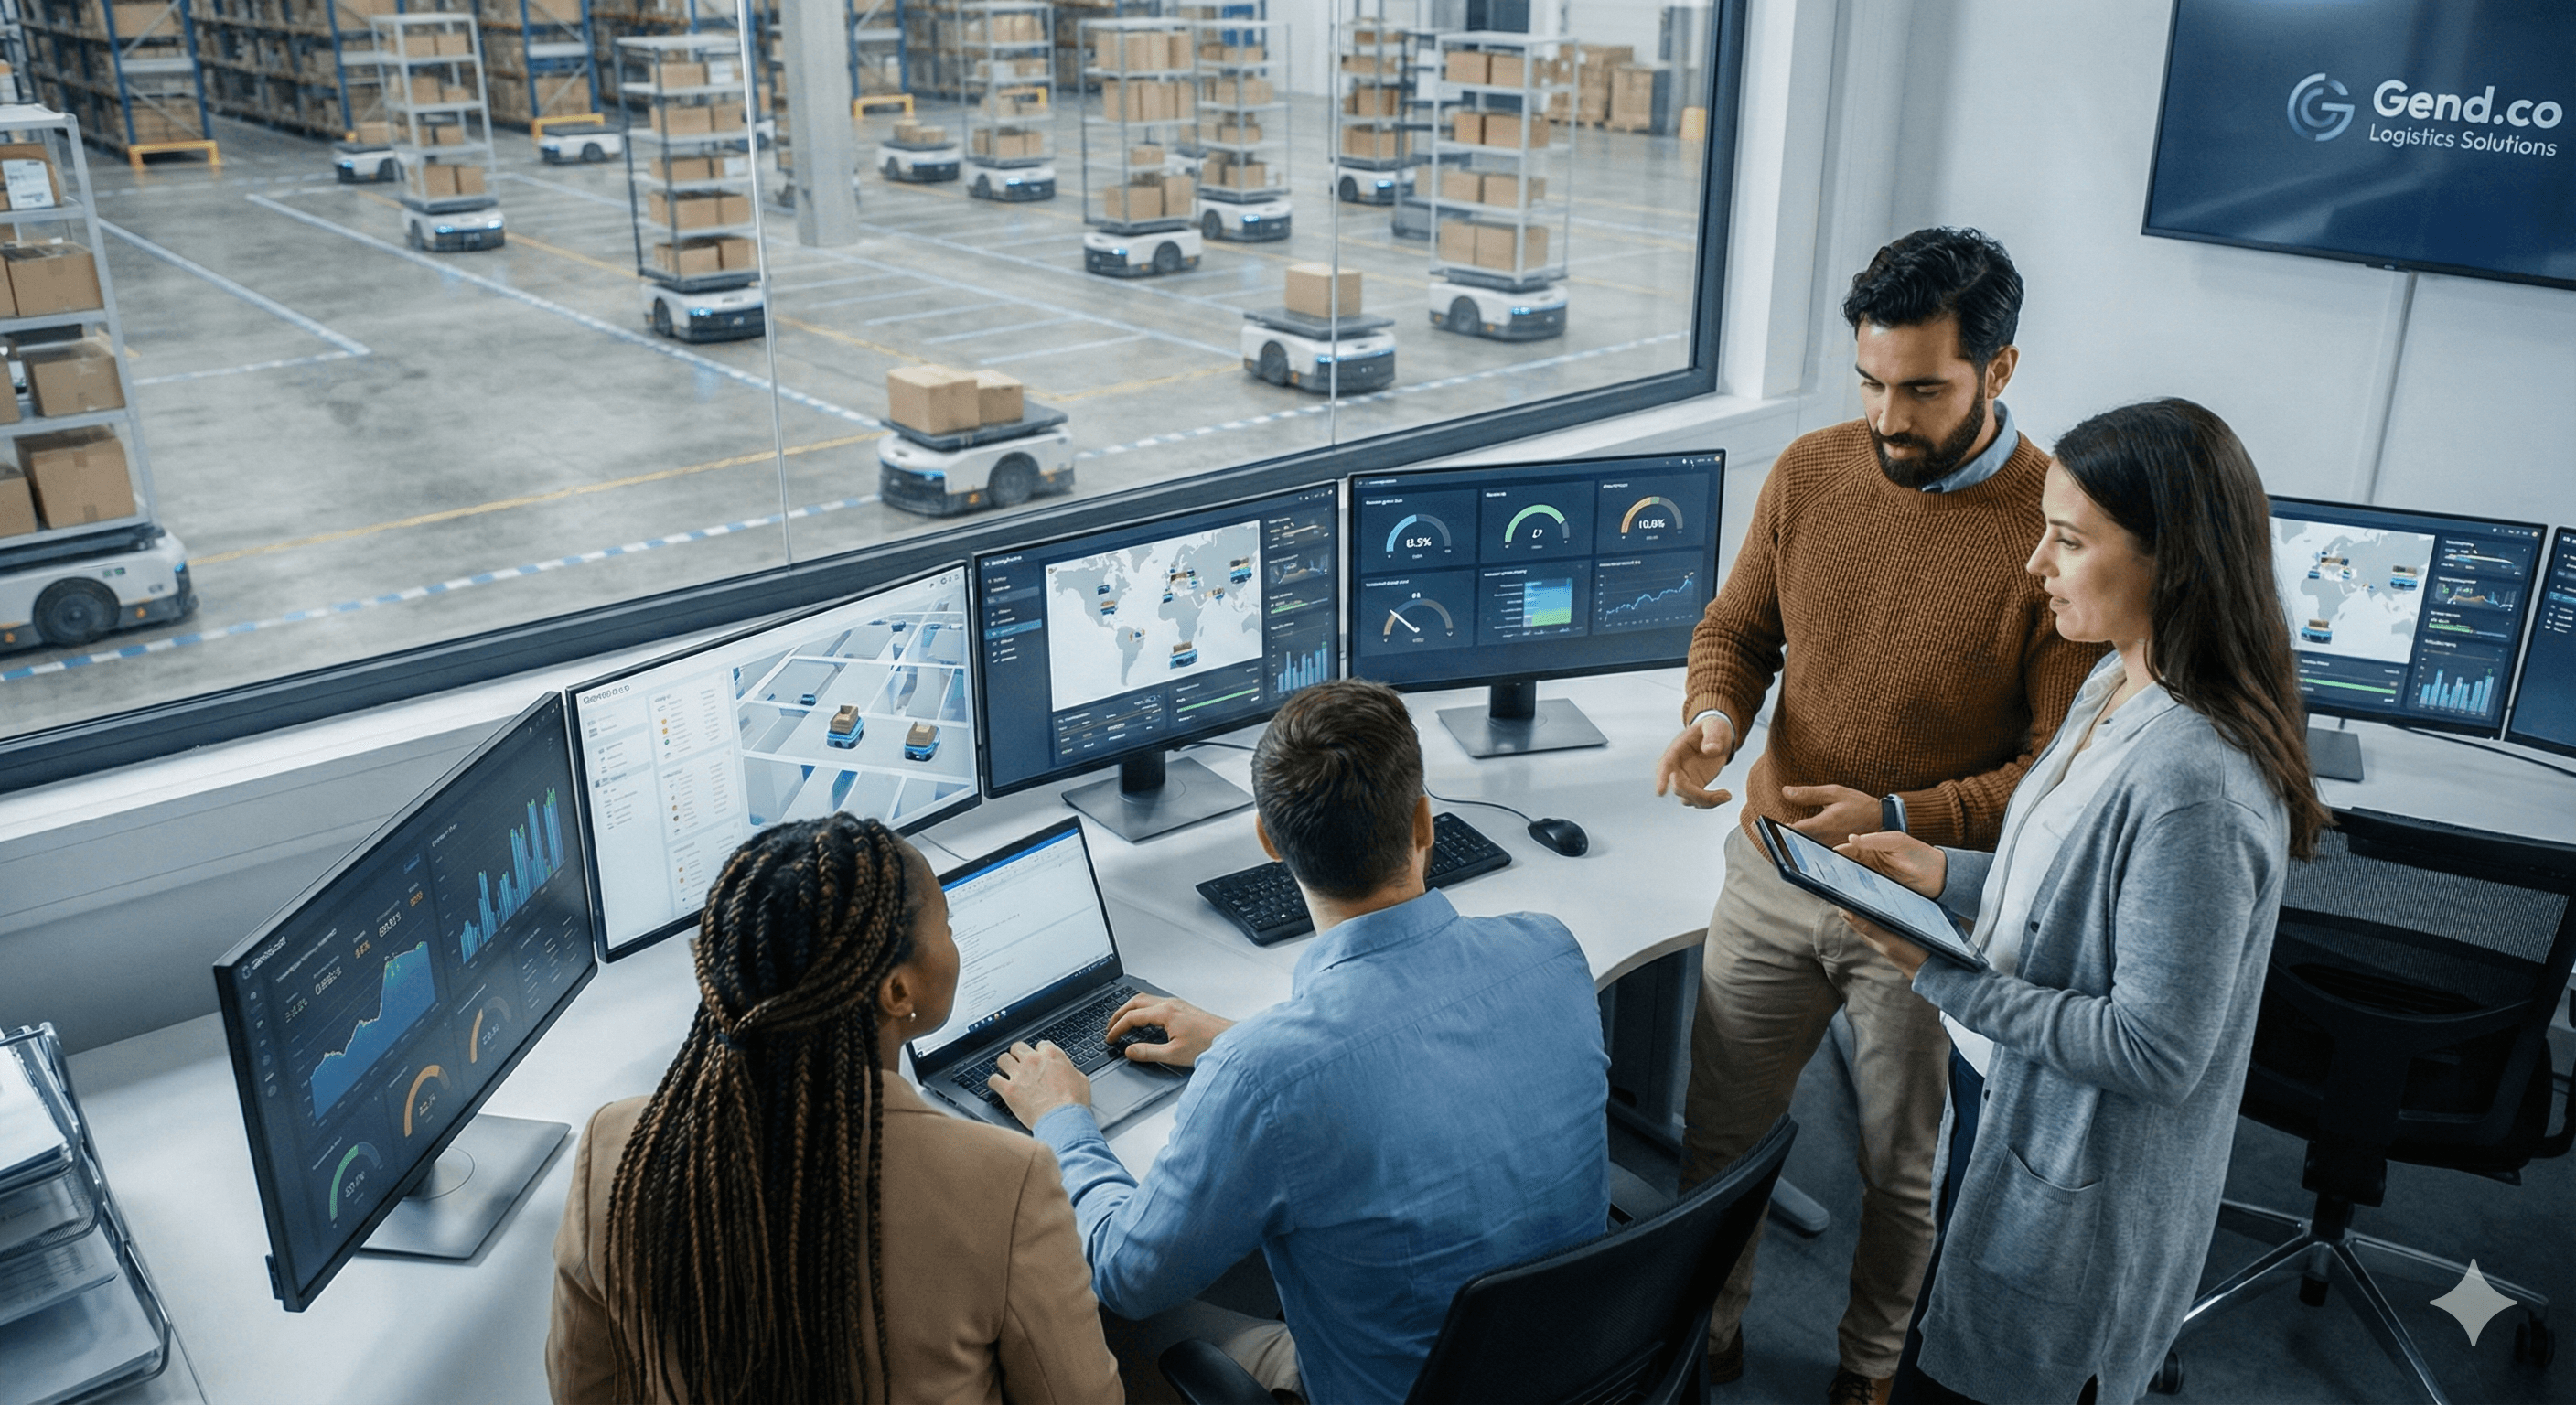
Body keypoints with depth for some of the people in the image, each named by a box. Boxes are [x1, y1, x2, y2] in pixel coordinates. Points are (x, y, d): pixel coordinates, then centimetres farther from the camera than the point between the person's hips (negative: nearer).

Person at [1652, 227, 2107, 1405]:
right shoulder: (1809, 474, -6)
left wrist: (1900, 819, -29)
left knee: (1900, 1168, 17)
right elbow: (1737, 626, 8)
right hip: (1772, 871, 4)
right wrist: (1715, 714, -14)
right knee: (1715, 1131, 17)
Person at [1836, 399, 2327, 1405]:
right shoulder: (2118, 684, -1)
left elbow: (2154, 1050, -27)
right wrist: (1949, 875, 0)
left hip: (2078, 1188, -9)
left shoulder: (2195, 786, -32)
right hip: (2006, 1105, 9)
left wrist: (1945, 977, -24)